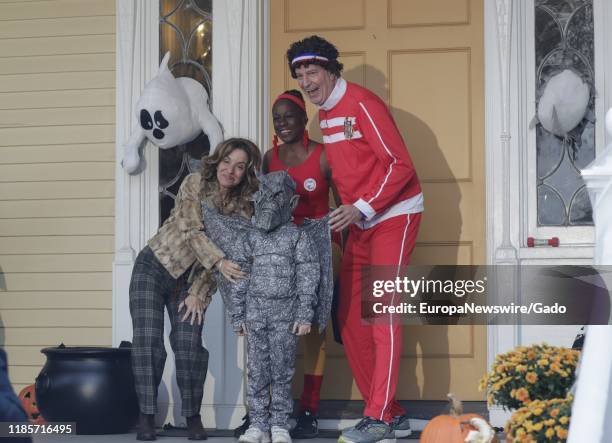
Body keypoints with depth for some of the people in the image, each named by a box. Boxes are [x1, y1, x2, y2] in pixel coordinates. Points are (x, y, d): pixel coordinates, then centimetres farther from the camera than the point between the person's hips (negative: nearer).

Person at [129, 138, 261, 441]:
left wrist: (198, 293, -11)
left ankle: (193, 418, 5)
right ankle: (146, 417, -2)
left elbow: (229, 254, -5)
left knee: (189, 345, -9)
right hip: (153, 268, -2)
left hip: (190, 279, 2)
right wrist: (219, 261, -34)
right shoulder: (195, 183, -11)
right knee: (148, 342, -10)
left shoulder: (243, 208, -4)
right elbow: (192, 229, -21)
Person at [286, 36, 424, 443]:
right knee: (351, 318, 5)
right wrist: (349, 215, 12)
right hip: (359, 222, 9)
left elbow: (400, 165, -18)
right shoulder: (324, 114, 11)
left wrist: (361, 208, -24)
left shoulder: (362, 104, -14)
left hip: (394, 216, -9)